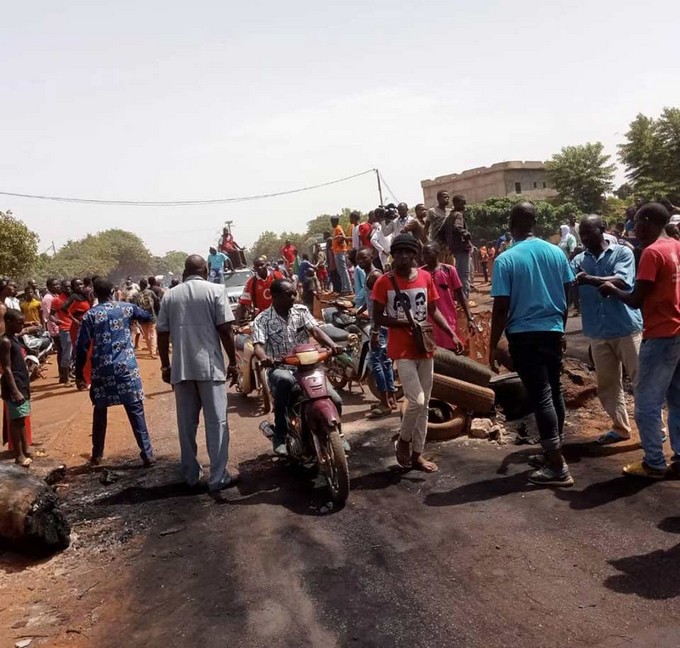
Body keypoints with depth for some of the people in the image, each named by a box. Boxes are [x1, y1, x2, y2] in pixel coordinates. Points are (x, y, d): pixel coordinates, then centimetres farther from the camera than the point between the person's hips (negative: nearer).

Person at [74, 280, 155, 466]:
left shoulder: (89, 315, 0)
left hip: (101, 370, 0)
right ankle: (147, 453, 0)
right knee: (136, 410, 2)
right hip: (126, 367, 0)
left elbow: (82, 347, -3)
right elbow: (148, 317, 23)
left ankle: (97, 455, 25)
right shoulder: (127, 308, 4)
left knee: (100, 412, 16)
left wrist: (79, 375, 4)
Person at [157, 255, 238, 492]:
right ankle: (218, 477, 3)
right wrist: (233, 361, 1)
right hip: (210, 366, -3)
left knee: (186, 423, 12)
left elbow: (162, 334, 8)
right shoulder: (215, 290, -2)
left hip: (180, 368, 4)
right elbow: (225, 330, -7)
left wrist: (165, 366, 18)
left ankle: (190, 474, 22)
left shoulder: (170, 295, 8)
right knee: (216, 422, 2)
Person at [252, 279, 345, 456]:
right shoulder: (262, 320, -3)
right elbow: (258, 345, -16)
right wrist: (264, 358, -40)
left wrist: (332, 345, -25)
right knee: (284, 380, -41)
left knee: (335, 401, -10)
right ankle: (280, 436, -24)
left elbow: (315, 330, -5)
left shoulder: (301, 311, 7)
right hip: (280, 368, -3)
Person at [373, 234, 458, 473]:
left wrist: (451, 333, -2)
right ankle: (403, 441, 14)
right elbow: (377, 319, -6)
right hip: (402, 350, -5)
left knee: (424, 404, 11)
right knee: (416, 401, -14)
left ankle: (417, 453, 24)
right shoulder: (384, 282, -9)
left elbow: (433, 310, 11)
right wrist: (405, 323, -19)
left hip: (425, 348, 5)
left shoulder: (425, 277, 3)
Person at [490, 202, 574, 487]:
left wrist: (493, 345, -5)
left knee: (540, 396, -3)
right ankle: (553, 453, 28)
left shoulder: (506, 259, -12)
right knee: (554, 392, 15)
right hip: (553, 331, 6)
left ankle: (558, 467, 1)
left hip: (524, 335, -5)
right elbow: (566, 296, 10)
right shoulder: (556, 252, 3)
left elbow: (501, 308, -13)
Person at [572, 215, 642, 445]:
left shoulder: (622, 252, -5)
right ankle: (621, 427, 26)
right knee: (607, 384, 11)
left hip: (626, 328, -4)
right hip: (598, 333, 4)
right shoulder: (579, 260, 7)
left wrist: (589, 279, -35)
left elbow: (621, 282, -22)